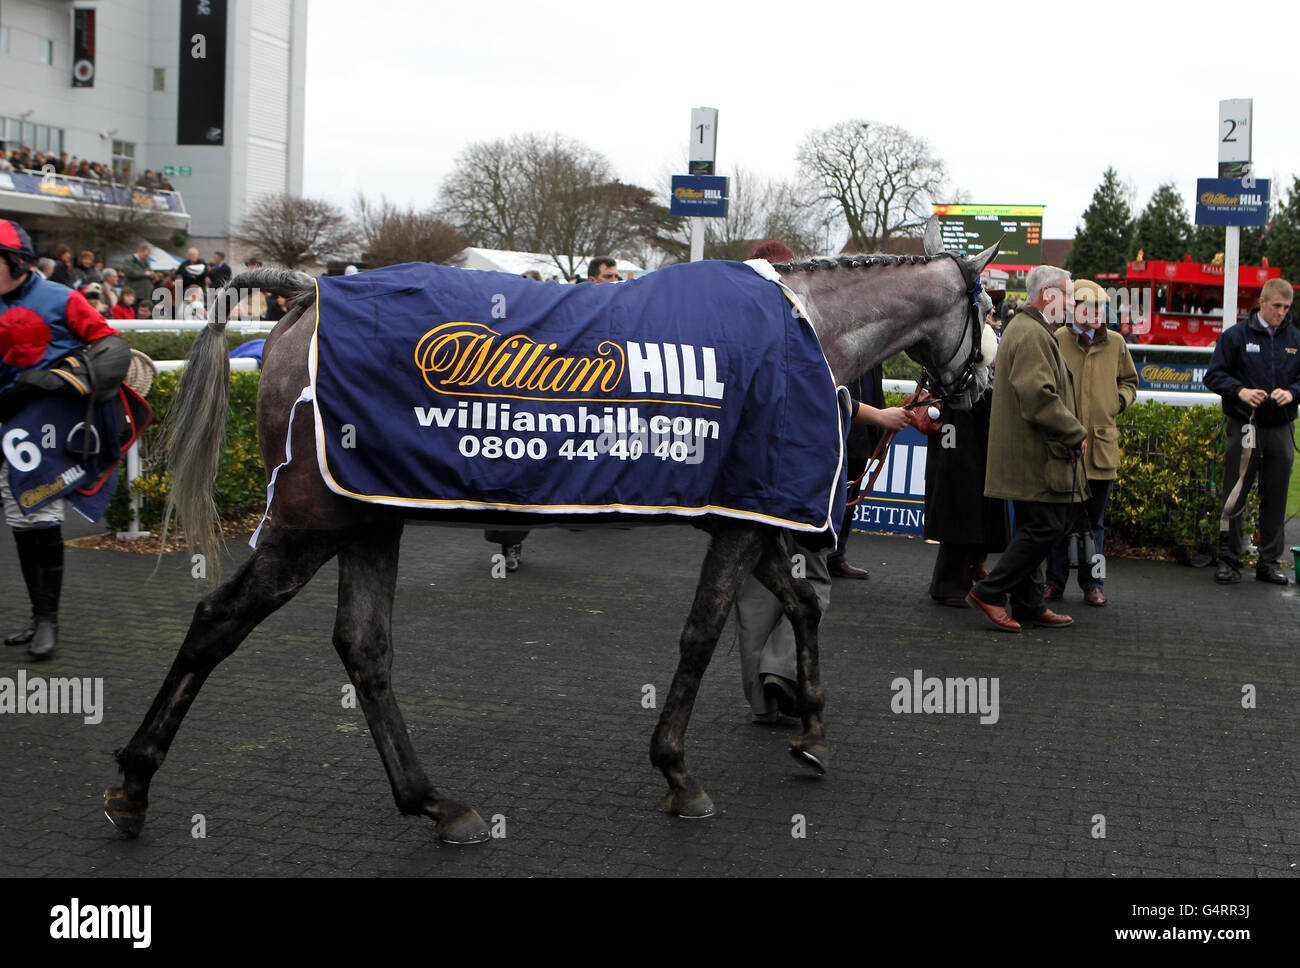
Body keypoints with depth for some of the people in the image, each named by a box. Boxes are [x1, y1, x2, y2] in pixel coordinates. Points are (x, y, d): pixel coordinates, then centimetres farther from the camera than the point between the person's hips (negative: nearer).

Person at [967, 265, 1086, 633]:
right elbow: (1039, 396, -26)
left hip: (1027, 455, 11)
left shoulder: (1023, 328, 21)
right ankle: (990, 592, -5)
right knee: (1047, 526, -9)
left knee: (1032, 527, 13)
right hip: (1037, 457, -11)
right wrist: (1075, 433, -15)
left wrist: (1069, 432, 20)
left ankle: (1028, 604, 18)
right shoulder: (1032, 336, -16)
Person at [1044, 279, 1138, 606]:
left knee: (1094, 519, 11)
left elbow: (1129, 380, 24)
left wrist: (1121, 399, 5)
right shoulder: (1056, 341, -2)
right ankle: (1054, 581, 14)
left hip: (1102, 445, 3)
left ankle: (1092, 582, 20)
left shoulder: (1115, 344, 9)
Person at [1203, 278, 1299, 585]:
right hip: (1244, 428, -3)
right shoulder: (1236, 336, 0)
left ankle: (1269, 562, 16)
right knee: (1235, 497, -1)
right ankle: (1229, 561, 7)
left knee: (1275, 499, 8)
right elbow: (1213, 375, -1)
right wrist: (1240, 391, -17)